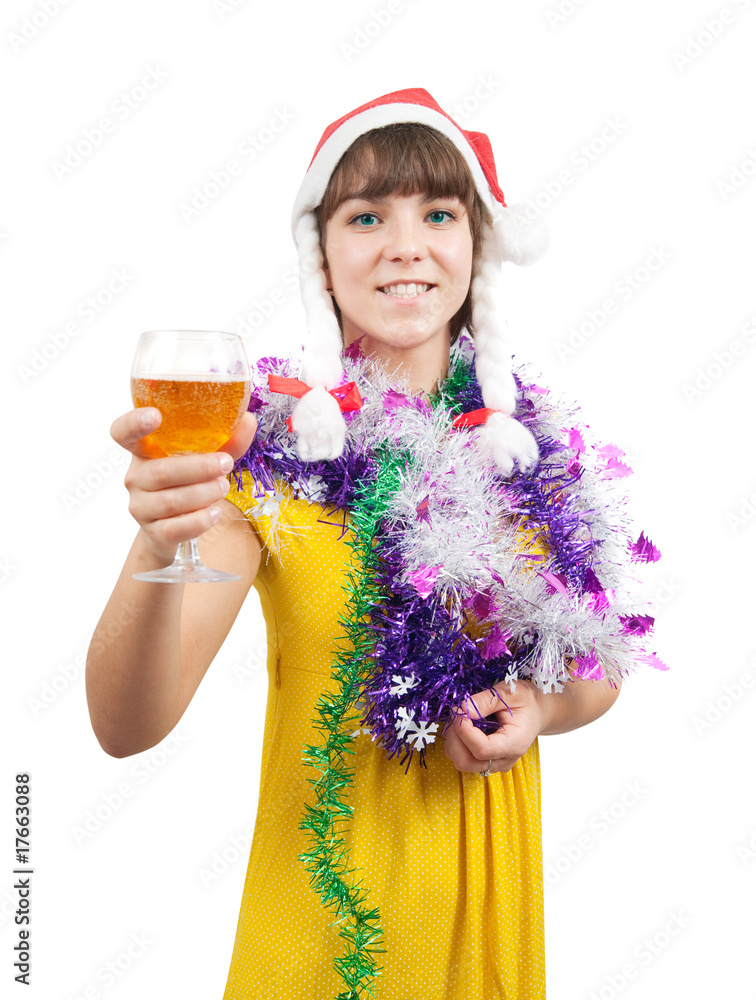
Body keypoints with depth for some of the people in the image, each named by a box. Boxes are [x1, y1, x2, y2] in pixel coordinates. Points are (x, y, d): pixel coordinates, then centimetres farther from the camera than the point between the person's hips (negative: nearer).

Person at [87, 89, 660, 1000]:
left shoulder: (538, 450, -5)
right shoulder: (268, 451, -14)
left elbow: (599, 670, 9)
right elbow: (127, 726, -23)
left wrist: (539, 710, -13)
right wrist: (158, 548, -41)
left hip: (486, 885, 3)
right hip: (322, 895, -2)